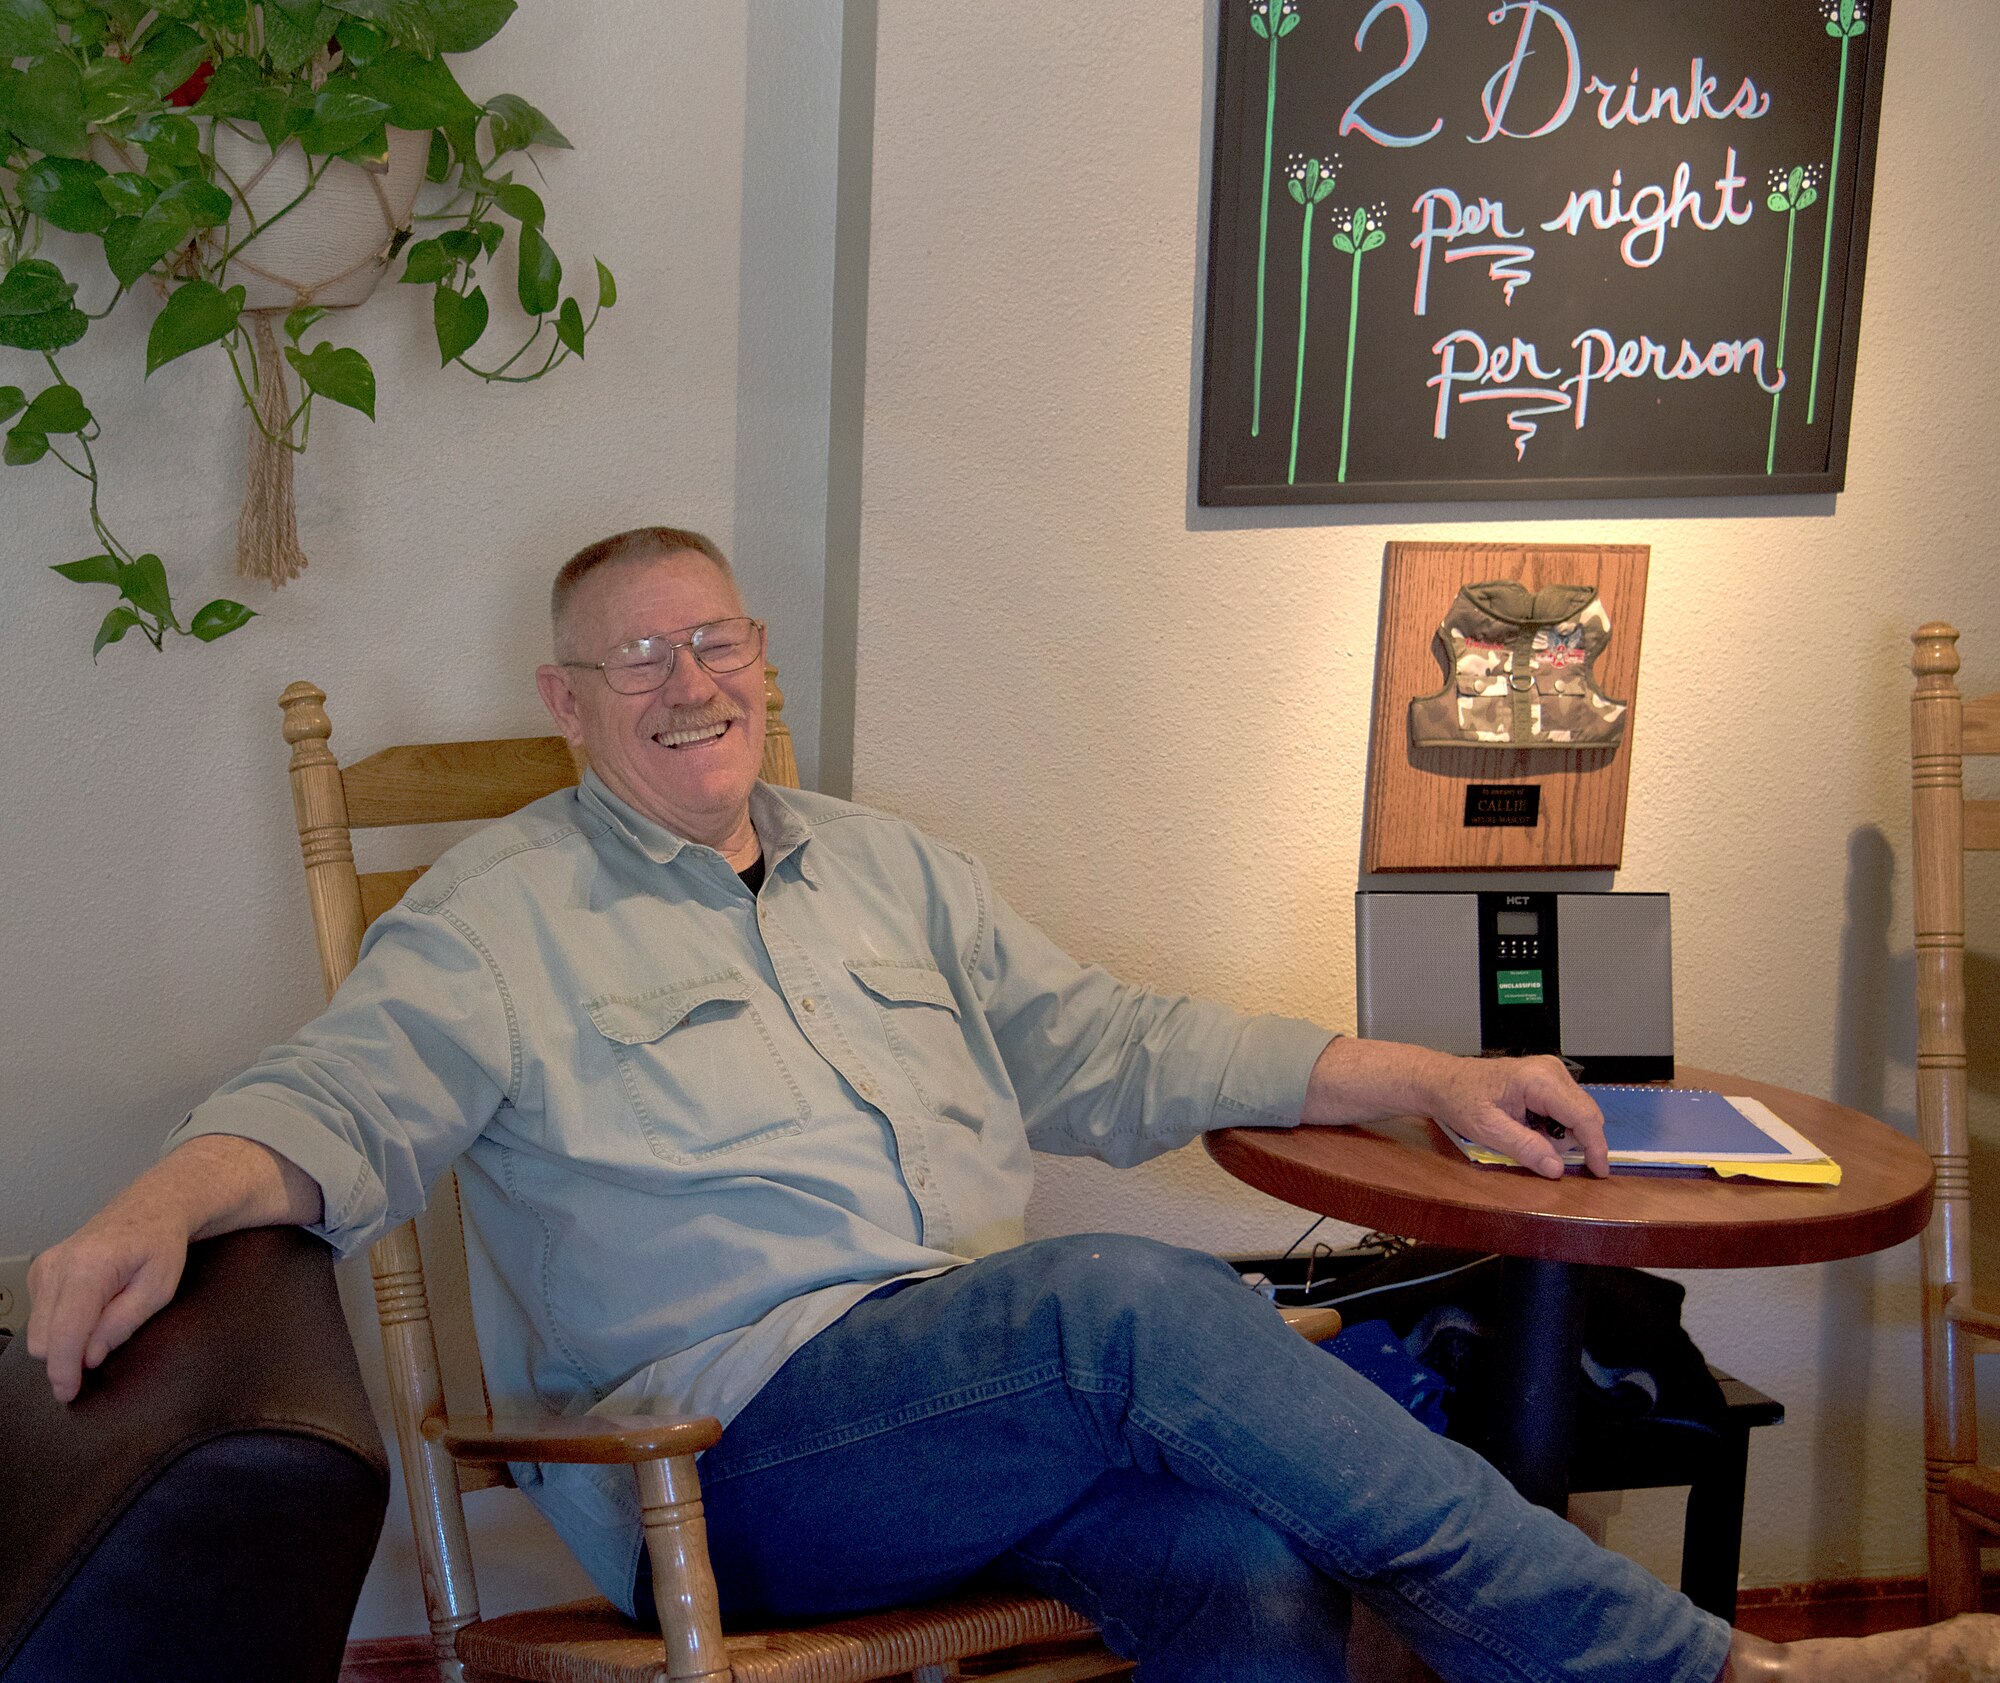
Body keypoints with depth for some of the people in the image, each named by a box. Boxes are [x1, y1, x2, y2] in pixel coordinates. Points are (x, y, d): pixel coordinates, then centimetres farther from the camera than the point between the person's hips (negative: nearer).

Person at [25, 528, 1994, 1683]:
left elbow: (1113, 1052, 20)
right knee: (1130, 1298, -32)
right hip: (736, 1435, -4)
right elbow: (337, 1100, -6)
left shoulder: (889, 868, 21)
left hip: (998, 1397, 5)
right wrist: (159, 1206, -30)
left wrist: (1426, 1075, 14)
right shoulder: (499, 913, 7)